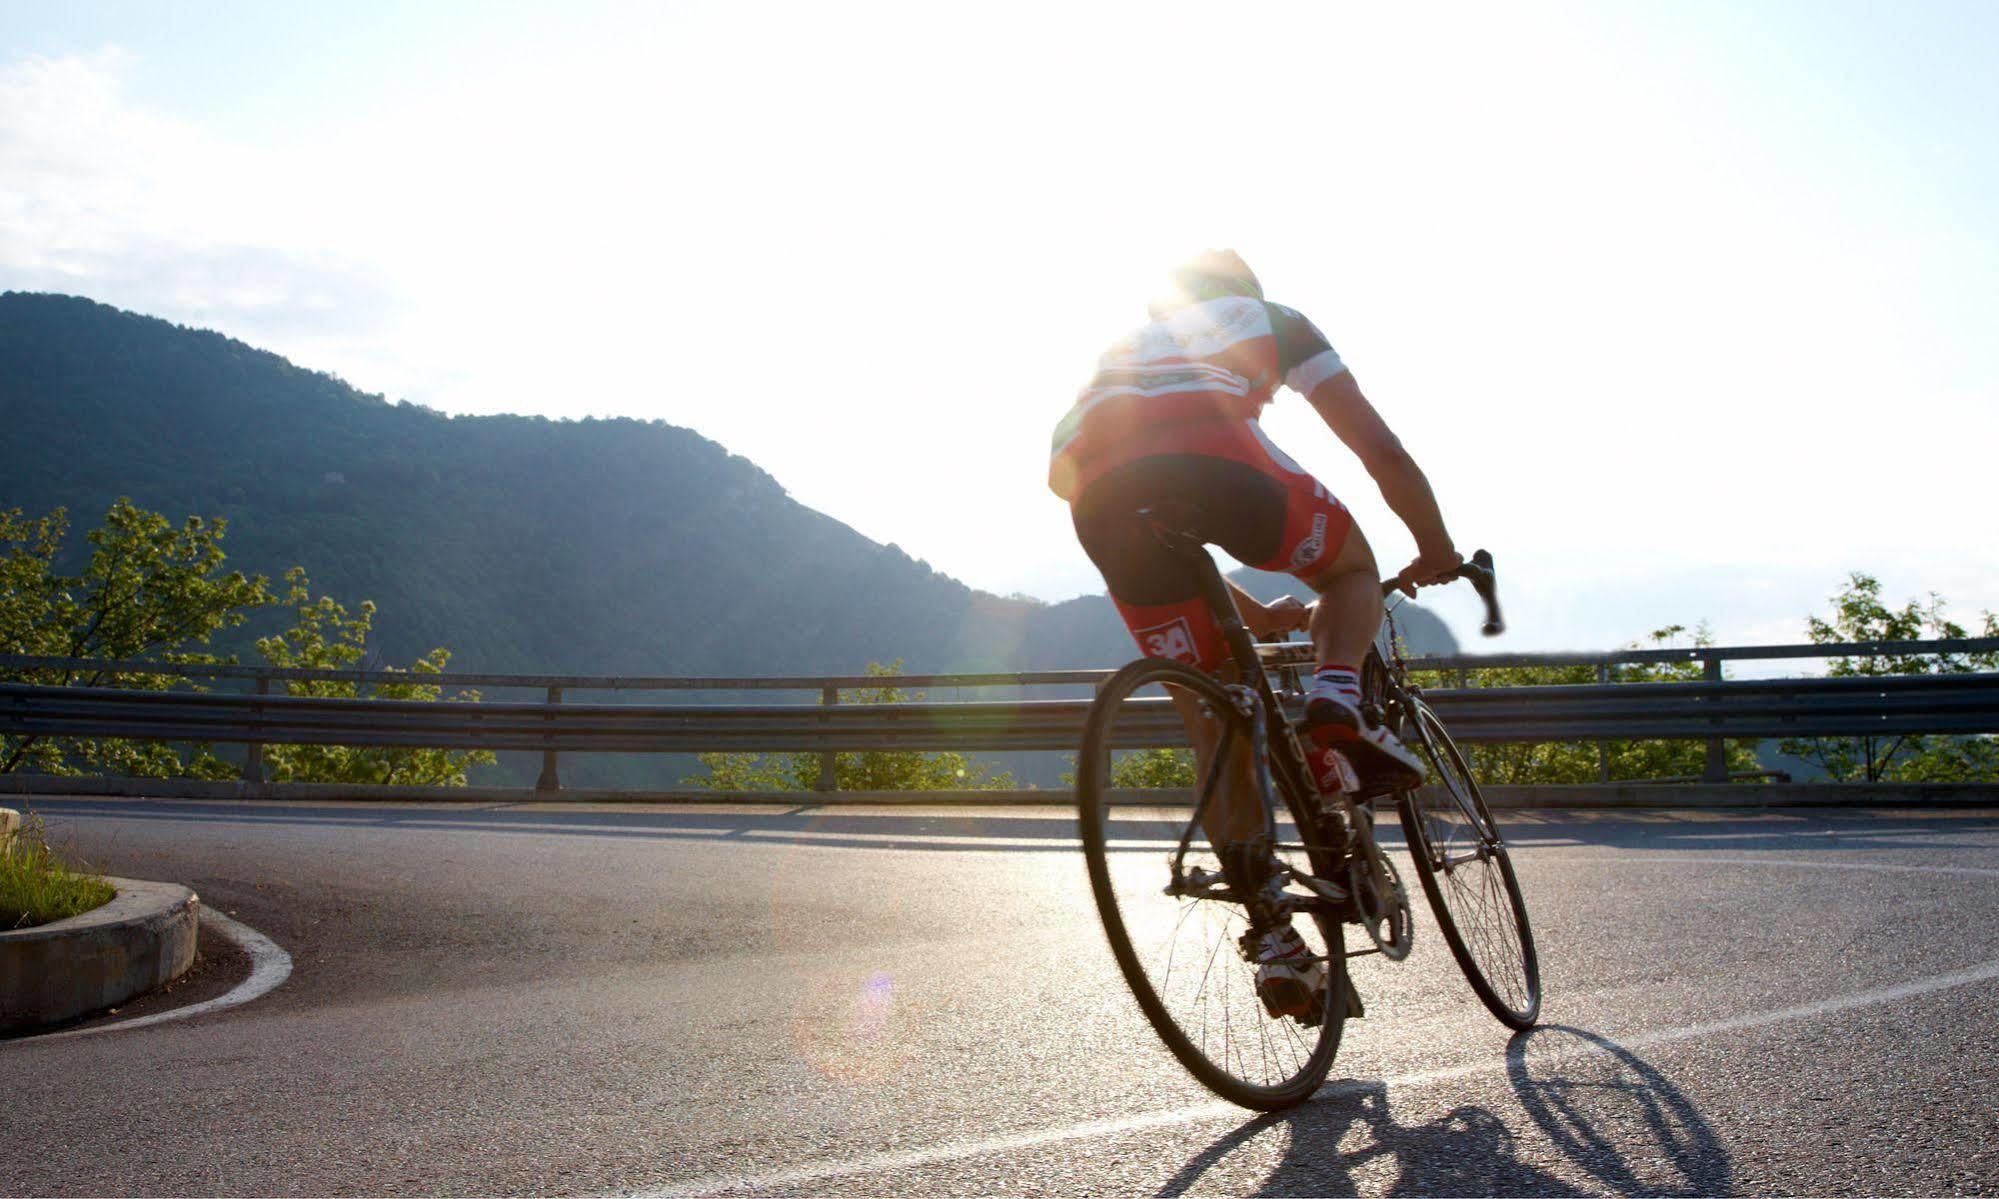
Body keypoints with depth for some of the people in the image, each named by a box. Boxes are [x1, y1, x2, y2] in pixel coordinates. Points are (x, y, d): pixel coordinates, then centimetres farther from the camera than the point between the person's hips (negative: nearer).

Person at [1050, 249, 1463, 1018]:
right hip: (1210, 452, -3)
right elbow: (1382, 451, 30)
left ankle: (1269, 927, 8)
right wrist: (1437, 551, 45)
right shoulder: (1270, 318, 34)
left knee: (1213, 723, 15)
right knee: (1352, 567, 27)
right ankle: (1336, 700, -3)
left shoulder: (1121, 346, 44)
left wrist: (1256, 615, 52)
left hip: (1096, 490, 4)